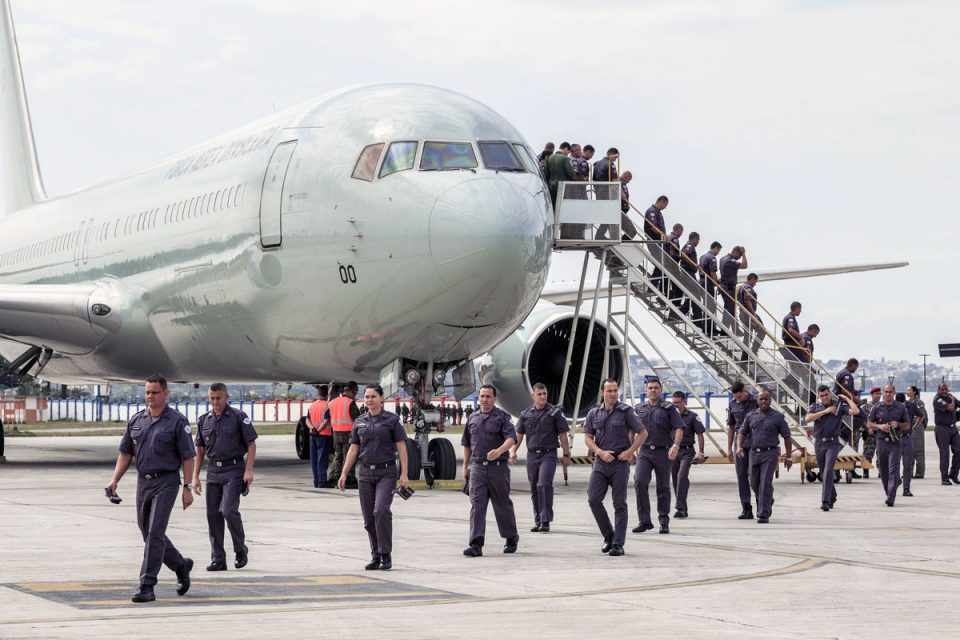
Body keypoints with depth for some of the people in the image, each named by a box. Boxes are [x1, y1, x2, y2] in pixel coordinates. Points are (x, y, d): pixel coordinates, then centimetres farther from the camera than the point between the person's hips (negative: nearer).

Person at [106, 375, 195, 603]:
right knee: (148, 533, 13)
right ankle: (181, 566, 35)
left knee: (155, 533, -13)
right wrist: (115, 479, 1)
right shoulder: (136, 420, 9)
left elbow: (188, 456, -6)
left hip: (166, 482, -6)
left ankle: (147, 586, -13)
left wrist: (187, 487, -11)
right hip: (143, 482, 6)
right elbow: (126, 453, 13)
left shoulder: (177, 421, -6)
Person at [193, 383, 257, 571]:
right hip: (213, 471, 5)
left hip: (234, 470, -5)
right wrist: (195, 476, 10)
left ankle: (240, 549, 6)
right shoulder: (204, 420, 9)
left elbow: (251, 444, -4)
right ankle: (218, 559, 8)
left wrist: (249, 470, -13)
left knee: (229, 510, -17)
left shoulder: (239, 417, -4)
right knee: (213, 514, 2)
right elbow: (200, 449, 15)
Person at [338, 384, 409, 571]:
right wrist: (344, 474, 5)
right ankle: (375, 557, 15)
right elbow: (353, 450, 13)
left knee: (381, 510, -20)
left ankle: (386, 555, -13)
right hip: (366, 473, 4)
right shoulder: (359, 422, 11)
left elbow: (401, 447, -3)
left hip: (386, 473, -4)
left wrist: (404, 474, -10)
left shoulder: (392, 420, -1)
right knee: (369, 518, 4)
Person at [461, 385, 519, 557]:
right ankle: (476, 545, -11)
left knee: (502, 504, 8)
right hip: (477, 467, 3)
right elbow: (467, 444, 23)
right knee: (477, 505, -7)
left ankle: (512, 538, 27)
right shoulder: (473, 418, 14)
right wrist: (465, 466, 21)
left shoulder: (502, 417, -1)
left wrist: (499, 450, -33)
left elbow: (511, 438, -15)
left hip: (498, 467, -3)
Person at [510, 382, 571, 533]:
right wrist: (513, 451, -2)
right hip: (532, 455, 4)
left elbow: (563, 435, 3)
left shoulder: (555, 412, 1)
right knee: (534, 489, 7)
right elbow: (518, 435, 11)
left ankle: (546, 521, -17)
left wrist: (566, 455, 1)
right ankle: (538, 521, 17)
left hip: (549, 454, -4)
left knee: (544, 485, -18)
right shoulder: (525, 414, 10)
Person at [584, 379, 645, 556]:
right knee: (593, 499, -7)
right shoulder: (594, 413, 9)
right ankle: (608, 536, 10)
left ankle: (618, 544, 1)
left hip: (620, 463, -3)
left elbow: (643, 433, 1)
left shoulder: (626, 411, -1)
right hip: (600, 462, 3)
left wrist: (630, 451, -8)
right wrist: (600, 452, -9)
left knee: (620, 504, -2)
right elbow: (588, 437, 8)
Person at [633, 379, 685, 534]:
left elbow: (679, 428, -6)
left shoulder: (668, 408, 2)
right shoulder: (639, 409, 12)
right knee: (640, 482, -15)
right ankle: (645, 521, -11)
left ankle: (664, 522, 15)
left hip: (663, 452, -2)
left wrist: (676, 445, -20)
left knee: (663, 487, 4)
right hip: (644, 452, 2)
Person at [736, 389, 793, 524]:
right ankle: (768, 502, 43)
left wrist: (788, 456, 1)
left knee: (765, 483, -14)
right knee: (755, 483, 14)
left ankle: (764, 515, -13)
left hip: (770, 453, -4)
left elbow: (787, 437, 2)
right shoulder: (751, 416, 8)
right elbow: (742, 432, 10)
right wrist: (739, 446, -8)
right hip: (754, 453, 4)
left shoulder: (777, 417, -1)